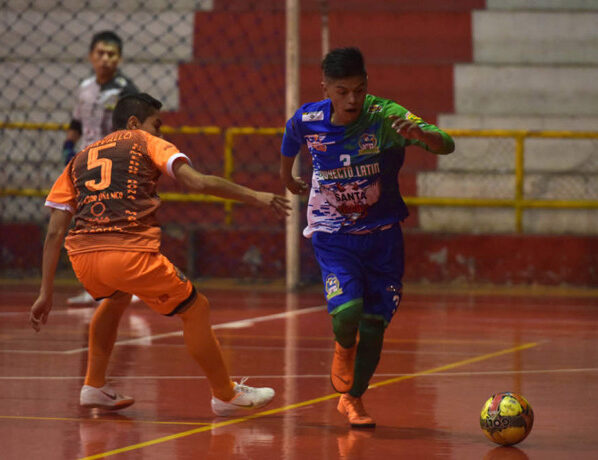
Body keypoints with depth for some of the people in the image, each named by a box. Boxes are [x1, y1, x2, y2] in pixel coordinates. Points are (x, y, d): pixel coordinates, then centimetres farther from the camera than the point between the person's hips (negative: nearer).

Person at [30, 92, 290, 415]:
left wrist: (46, 292, 21)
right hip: (131, 252, -5)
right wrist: (254, 196, 5)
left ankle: (94, 386, 34)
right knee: (195, 309, 15)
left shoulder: (78, 160, 27)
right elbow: (197, 182, -1)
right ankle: (226, 396, 20)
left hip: (82, 255, 5)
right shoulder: (144, 143, 16)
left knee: (116, 297, 39)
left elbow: (54, 232, 20)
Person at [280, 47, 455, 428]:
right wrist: (286, 174, 28)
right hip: (333, 234, 0)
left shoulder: (385, 116, -20)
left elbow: (447, 146, -31)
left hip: (382, 233, 0)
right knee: (347, 311, -22)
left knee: (374, 325, 2)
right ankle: (344, 348, 14)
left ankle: (353, 399, 27)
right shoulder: (307, 120, -13)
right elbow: (291, 136, 14)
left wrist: (419, 134, -52)